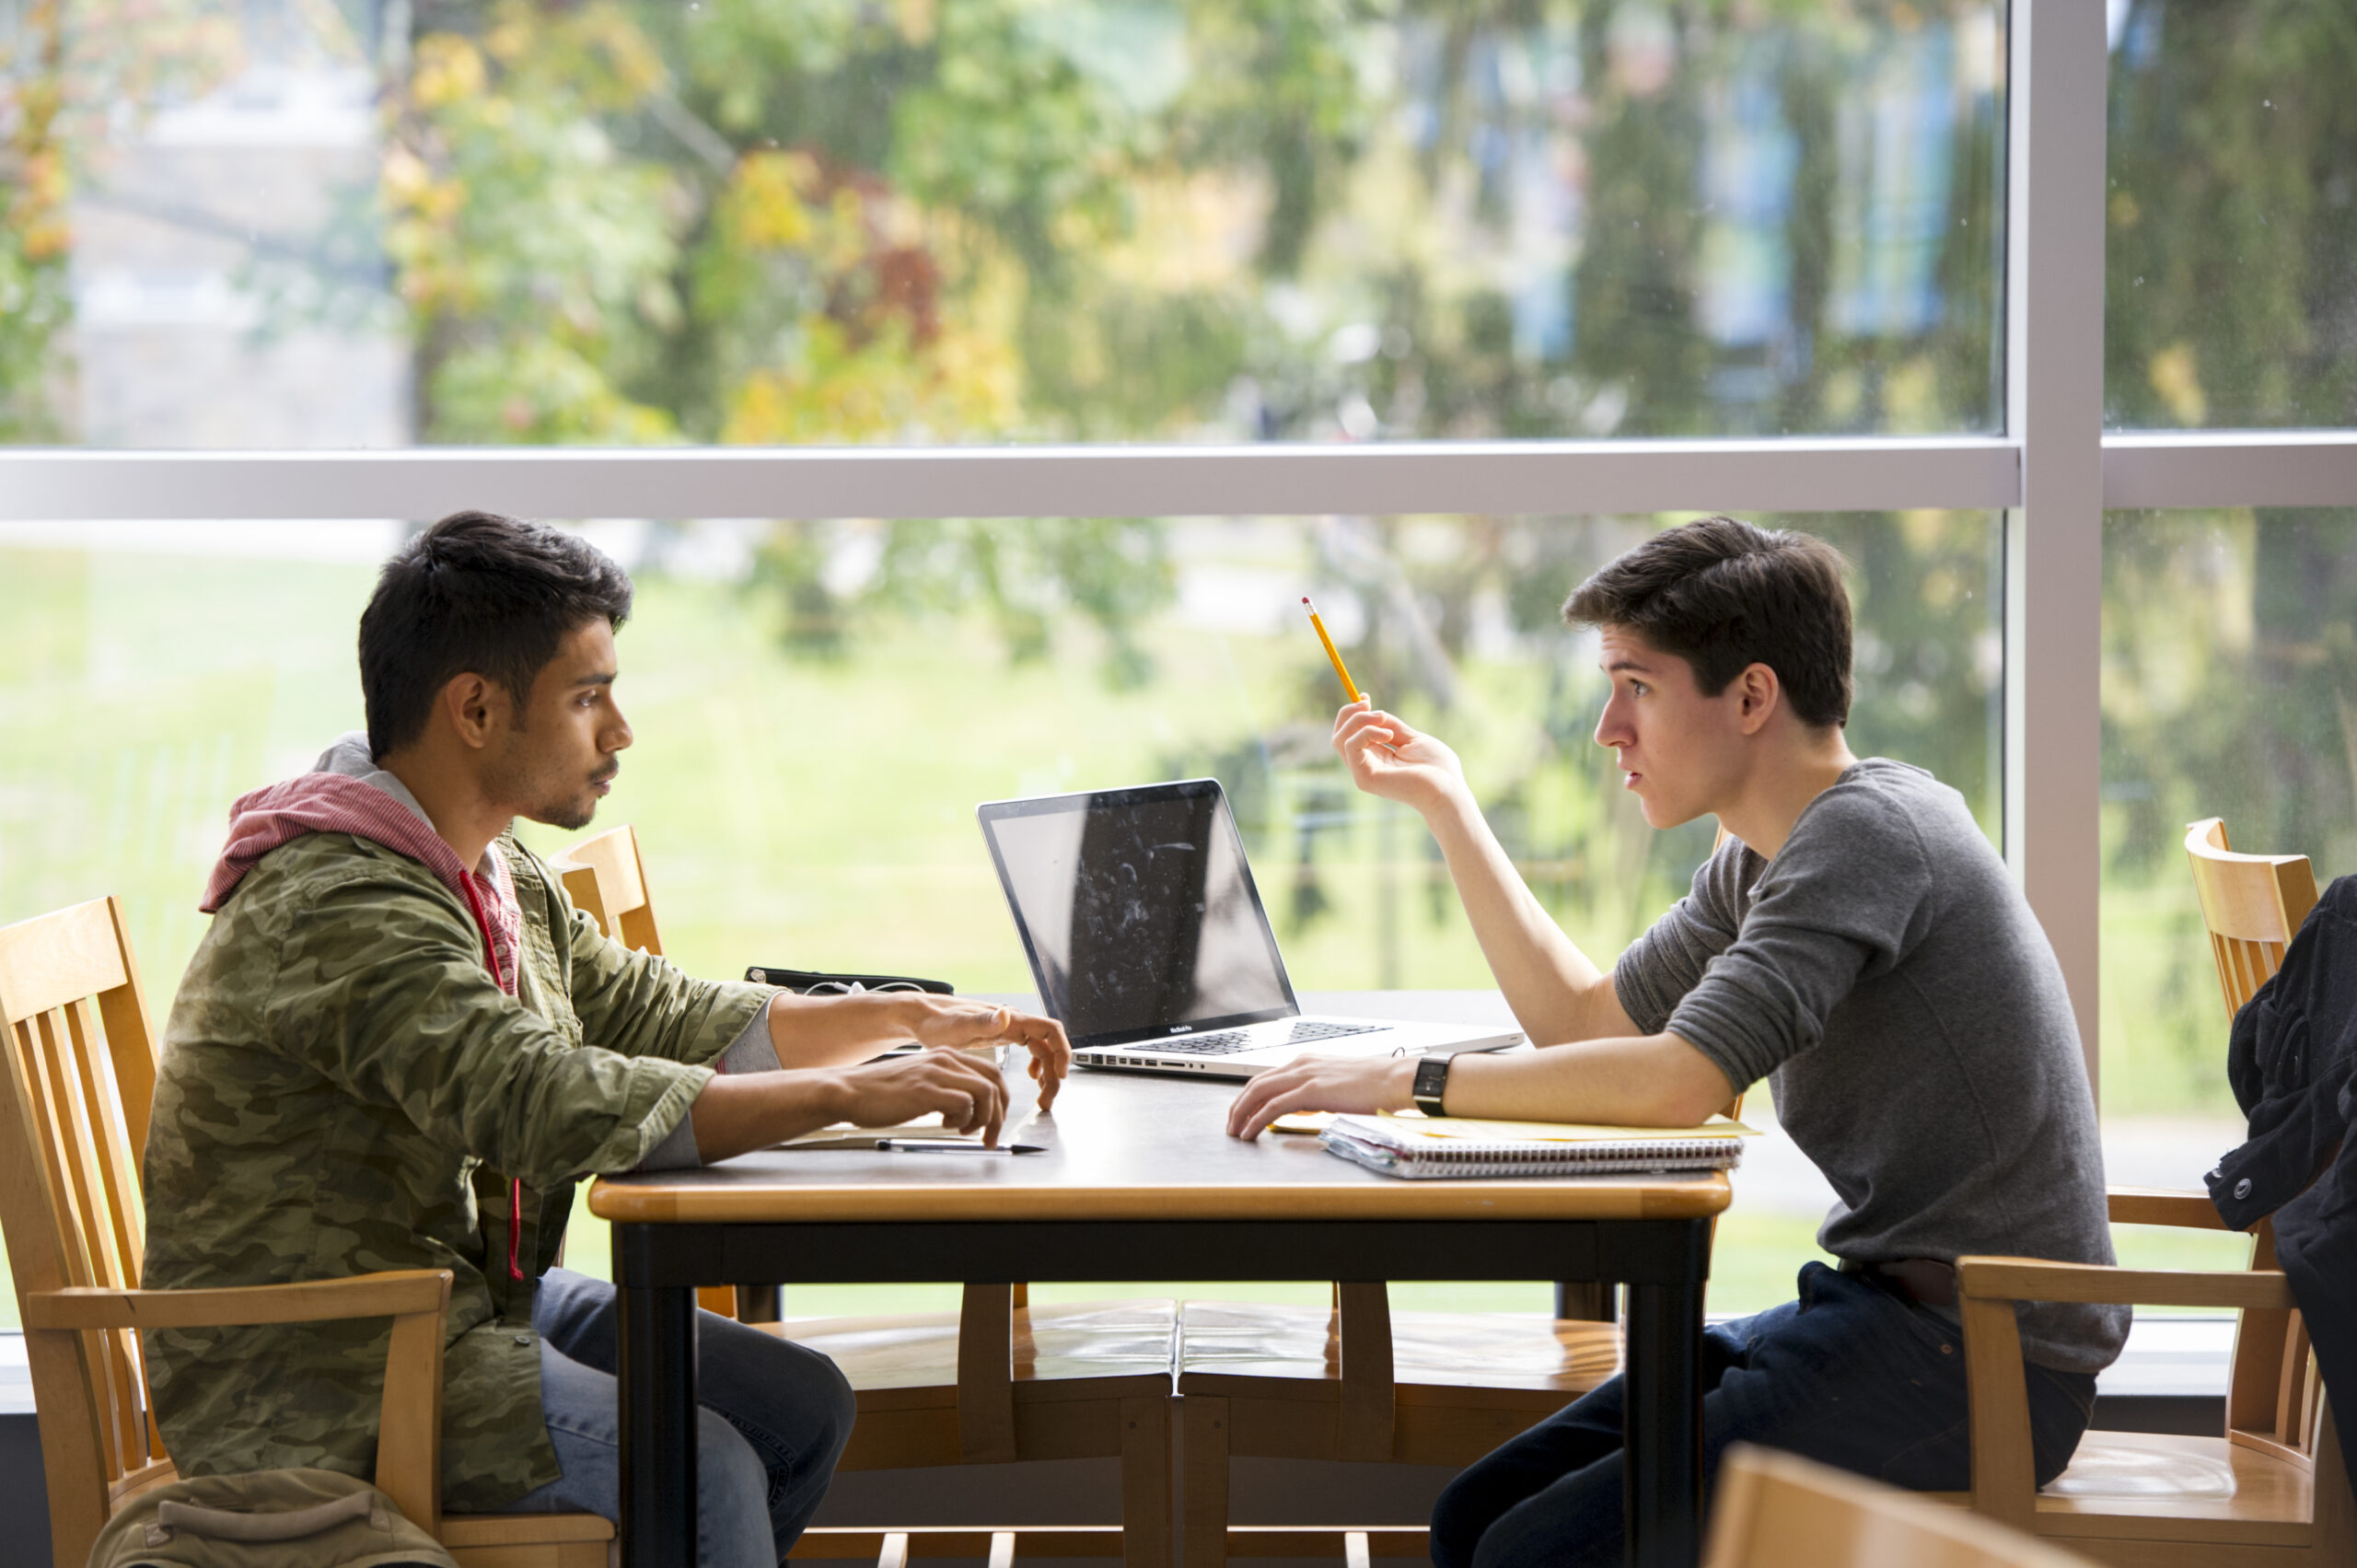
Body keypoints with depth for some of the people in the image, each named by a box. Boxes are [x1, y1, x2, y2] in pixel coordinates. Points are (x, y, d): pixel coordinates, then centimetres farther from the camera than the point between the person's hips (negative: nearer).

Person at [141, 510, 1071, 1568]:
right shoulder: (336, 908, -24)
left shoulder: (505, 882, 10)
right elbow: (556, 1107, -33)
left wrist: (910, 1021, 8)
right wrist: (848, 1097, -30)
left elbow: (655, 1018, 19)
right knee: (700, 1470, -23)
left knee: (800, 1405, 2)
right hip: (316, 1381, -10)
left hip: (473, 1299, 10)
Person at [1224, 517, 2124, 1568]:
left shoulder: (1867, 830, -16)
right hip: (1887, 1308, 10)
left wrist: (1407, 1083, -19)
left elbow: (1676, 1083, -25)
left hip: (1987, 1360, -10)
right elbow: (1585, 1022, 22)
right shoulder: (1758, 864, 15)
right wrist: (1444, 804, 20)